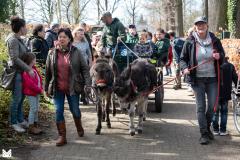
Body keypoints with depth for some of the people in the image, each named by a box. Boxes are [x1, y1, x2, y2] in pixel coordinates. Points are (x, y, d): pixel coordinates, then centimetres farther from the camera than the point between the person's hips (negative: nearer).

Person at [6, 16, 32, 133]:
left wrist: (29, 68, 10)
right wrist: (28, 69, -22)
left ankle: (20, 119, 25)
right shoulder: (13, 40, -17)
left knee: (21, 97, 14)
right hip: (16, 72, -9)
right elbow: (15, 58, -22)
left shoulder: (18, 39, 10)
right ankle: (13, 122, 10)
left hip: (21, 71, 9)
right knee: (16, 98, -1)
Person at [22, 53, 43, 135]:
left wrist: (41, 88, 5)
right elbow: (30, 84, -24)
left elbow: (39, 78, 16)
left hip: (37, 92, 9)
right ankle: (31, 127, 1)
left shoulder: (34, 69, 11)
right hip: (31, 93, -9)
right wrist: (39, 90, -17)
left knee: (36, 109, 14)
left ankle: (35, 125, 23)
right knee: (33, 109, -6)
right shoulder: (26, 72, -20)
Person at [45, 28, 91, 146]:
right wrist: (46, 88, 8)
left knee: (75, 110, 11)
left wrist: (87, 84, -13)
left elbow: (85, 69, -3)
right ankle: (62, 136, 11)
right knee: (59, 111, 1)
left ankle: (79, 128, 41)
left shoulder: (76, 52, -4)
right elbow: (48, 72, 7)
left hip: (72, 87, -1)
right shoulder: (52, 54, 1)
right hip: (57, 88, 1)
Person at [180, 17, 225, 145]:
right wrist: (184, 68, -17)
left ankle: (207, 128, 31)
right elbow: (183, 58, 4)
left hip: (212, 78, 2)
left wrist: (219, 56, -10)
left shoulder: (215, 41, 2)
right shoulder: (190, 42, -3)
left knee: (212, 106, 7)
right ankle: (204, 134, 6)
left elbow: (222, 55, 13)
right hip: (197, 79, -2)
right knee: (201, 107, -2)